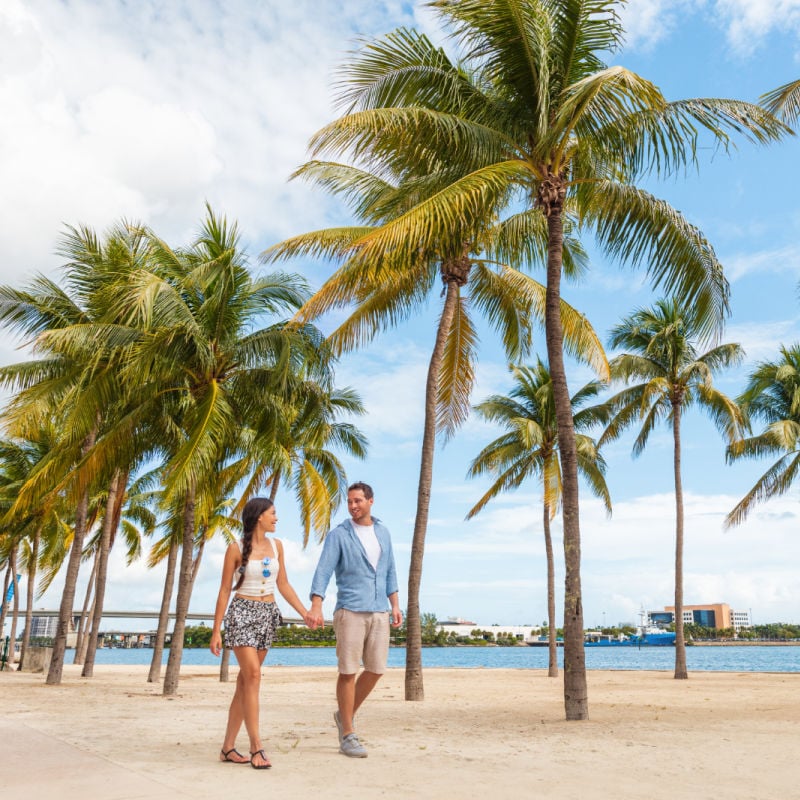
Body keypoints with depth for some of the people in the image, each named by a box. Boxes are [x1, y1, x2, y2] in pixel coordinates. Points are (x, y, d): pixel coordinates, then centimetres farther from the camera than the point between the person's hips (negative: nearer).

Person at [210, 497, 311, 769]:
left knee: (245, 681, 6)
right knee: (253, 675, -16)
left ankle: (228, 747, 14)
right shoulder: (236, 548, -6)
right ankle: (256, 746, -11)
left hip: (268, 615, 5)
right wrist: (216, 631, -5)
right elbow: (224, 590, -3)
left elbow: (283, 585, 11)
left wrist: (305, 613, 2)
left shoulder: (276, 545, 8)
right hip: (242, 613, -5)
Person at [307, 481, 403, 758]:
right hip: (350, 610, -5)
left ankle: (346, 714, 28)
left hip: (379, 611, 5)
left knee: (376, 669, 7)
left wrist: (395, 605, 11)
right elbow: (323, 570, -13)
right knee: (348, 671, -1)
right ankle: (348, 735, 10)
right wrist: (316, 607, -25)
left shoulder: (382, 532, 11)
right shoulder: (338, 535, -4)